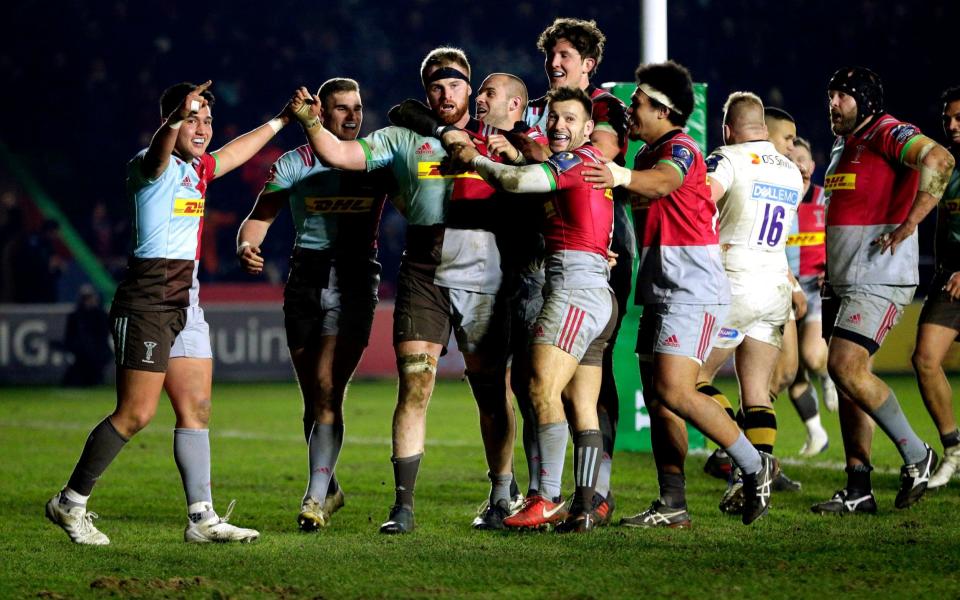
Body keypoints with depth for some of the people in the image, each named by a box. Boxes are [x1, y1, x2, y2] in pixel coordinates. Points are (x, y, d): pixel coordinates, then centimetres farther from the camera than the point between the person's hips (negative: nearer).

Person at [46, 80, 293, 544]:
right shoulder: (155, 166, -9)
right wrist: (176, 120, -54)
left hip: (186, 303, 9)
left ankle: (202, 519, 5)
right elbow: (157, 155, -35)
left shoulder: (198, 169, 17)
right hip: (147, 300, -9)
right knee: (136, 414, -9)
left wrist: (281, 119, 47)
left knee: (196, 410, 4)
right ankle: (69, 503, 2)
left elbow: (237, 150, 37)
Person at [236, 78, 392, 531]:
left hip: (356, 277, -2)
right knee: (314, 396, 7)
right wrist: (247, 246, -20)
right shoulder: (295, 164, 6)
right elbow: (259, 217, 2)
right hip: (305, 279, 2)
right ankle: (330, 488, 25)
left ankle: (316, 498, -13)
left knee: (328, 388, -14)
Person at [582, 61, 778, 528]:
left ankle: (755, 467, -6)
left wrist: (625, 177, -55)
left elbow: (661, 182, -35)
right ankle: (672, 506, 7)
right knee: (656, 399, 5)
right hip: (660, 291, 10)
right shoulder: (647, 154, 20)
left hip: (692, 291, -10)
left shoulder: (680, 149, -12)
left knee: (674, 392, -18)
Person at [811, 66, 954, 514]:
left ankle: (915, 455, -6)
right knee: (846, 377, 7)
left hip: (879, 280, -10)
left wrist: (909, 224, -27)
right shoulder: (843, 145, 19)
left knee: (846, 367, -19)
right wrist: (832, 261, 21)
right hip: (846, 280, 10)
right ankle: (858, 490, 10)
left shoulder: (886, 133, -10)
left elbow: (939, 160, -27)